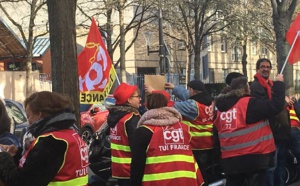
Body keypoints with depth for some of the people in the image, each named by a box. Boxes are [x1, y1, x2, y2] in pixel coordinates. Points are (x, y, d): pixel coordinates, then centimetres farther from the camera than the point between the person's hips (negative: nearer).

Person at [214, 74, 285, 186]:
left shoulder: (221, 108, 8)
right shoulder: (248, 103, -10)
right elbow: (276, 106, -11)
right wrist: (279, 83, 1)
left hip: (229, 159, 6)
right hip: (253, 157, -6)